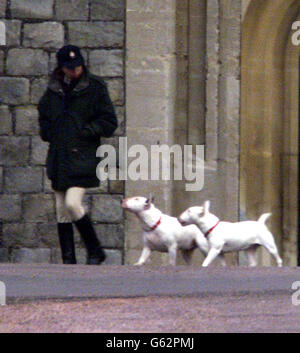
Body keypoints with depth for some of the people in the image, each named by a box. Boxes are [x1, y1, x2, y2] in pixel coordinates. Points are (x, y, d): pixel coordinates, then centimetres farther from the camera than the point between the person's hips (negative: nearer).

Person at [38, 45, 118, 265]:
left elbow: (110, 122, -3)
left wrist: (85, 132, -12)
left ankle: (95, 251, -1)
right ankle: (68, 259, 10)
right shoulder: (54, 90, 11)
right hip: (59, 159, 6)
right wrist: (50, 135, 9)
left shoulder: (95, 88, -3)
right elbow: (43, 117, 26)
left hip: (83, 158, -6)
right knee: (61, 209, 5)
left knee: (72, 203, -17)